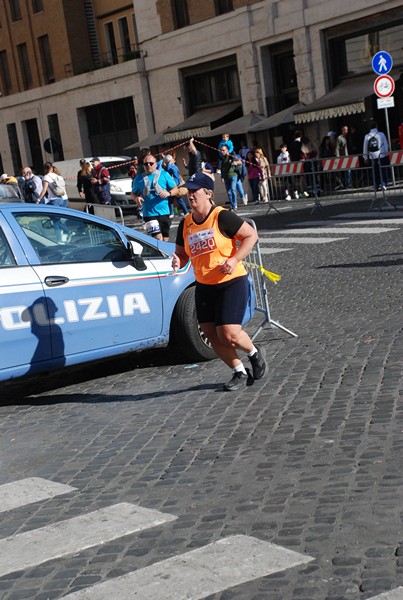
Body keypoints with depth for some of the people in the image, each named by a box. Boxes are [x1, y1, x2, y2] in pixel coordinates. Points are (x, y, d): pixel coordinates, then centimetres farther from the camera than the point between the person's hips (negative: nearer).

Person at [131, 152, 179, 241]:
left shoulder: (164, 174, 5)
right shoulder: (139, 178, 7)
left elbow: (176, 190, 5)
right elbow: (133, 194, 15)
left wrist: (168, 193, -16)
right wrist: (136, 198, -8)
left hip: (164, 212, 2)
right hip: (149, 213, -2)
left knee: (165, 239, 9)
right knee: (158, 238, -18)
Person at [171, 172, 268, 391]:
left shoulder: (222, 217, -13)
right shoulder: (185, 224, 5)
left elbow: (251, 235, -9)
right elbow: (181, 254, 14)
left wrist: (234, 260, -20)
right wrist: (178, 262, -10)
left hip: (232, 283, -6)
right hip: (204, 286, 7)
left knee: (228, 334, -14)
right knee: (211, 334, 3)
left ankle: (255, 353, 19)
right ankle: (240, 373, 21)